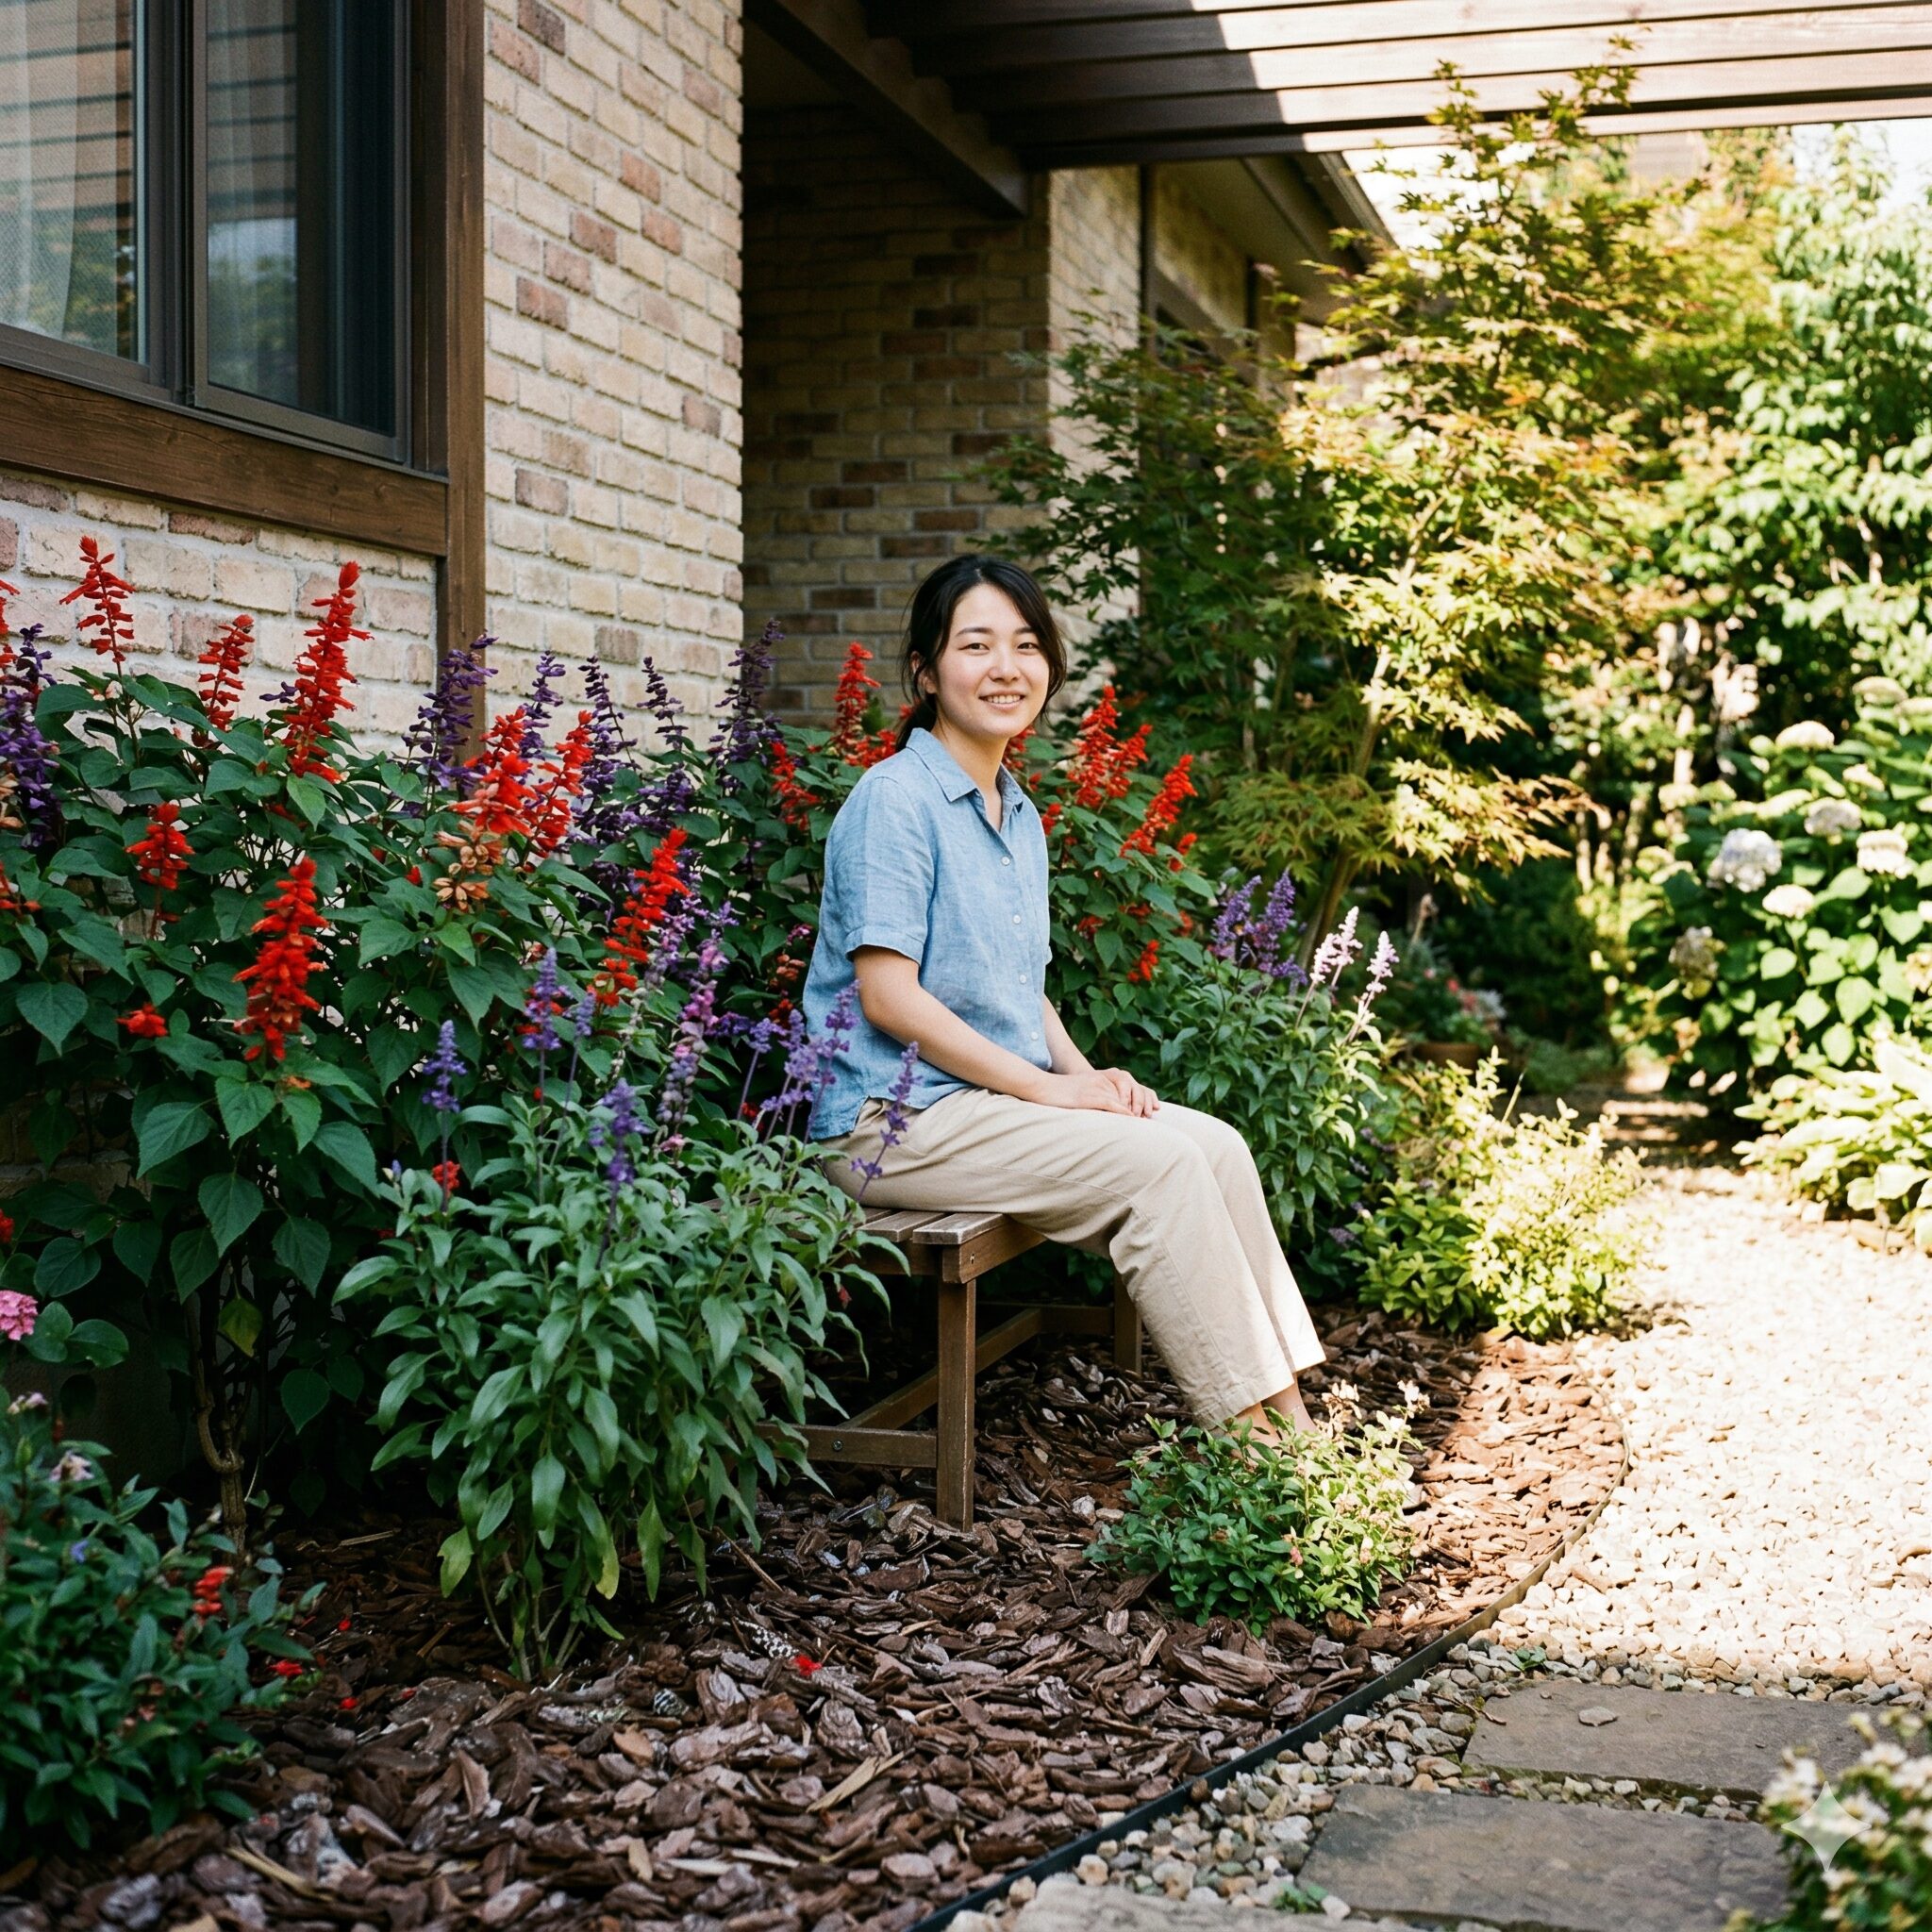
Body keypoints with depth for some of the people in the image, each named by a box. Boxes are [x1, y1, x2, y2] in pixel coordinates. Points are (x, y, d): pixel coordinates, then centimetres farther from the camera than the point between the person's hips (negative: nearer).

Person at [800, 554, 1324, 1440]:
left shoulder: (1020, 816, 16)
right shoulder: (895, 798, -12)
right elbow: (888, 997, -18)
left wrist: (1081, 1070, 2)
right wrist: (1046, 1087, -17)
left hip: (1000, 1098, 8)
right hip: (898, 1117, -8)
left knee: (1218, 1146, -9)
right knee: (1159, 1163, -21)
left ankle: (1288, 1415, -8)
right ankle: (1249, 1431, -13)